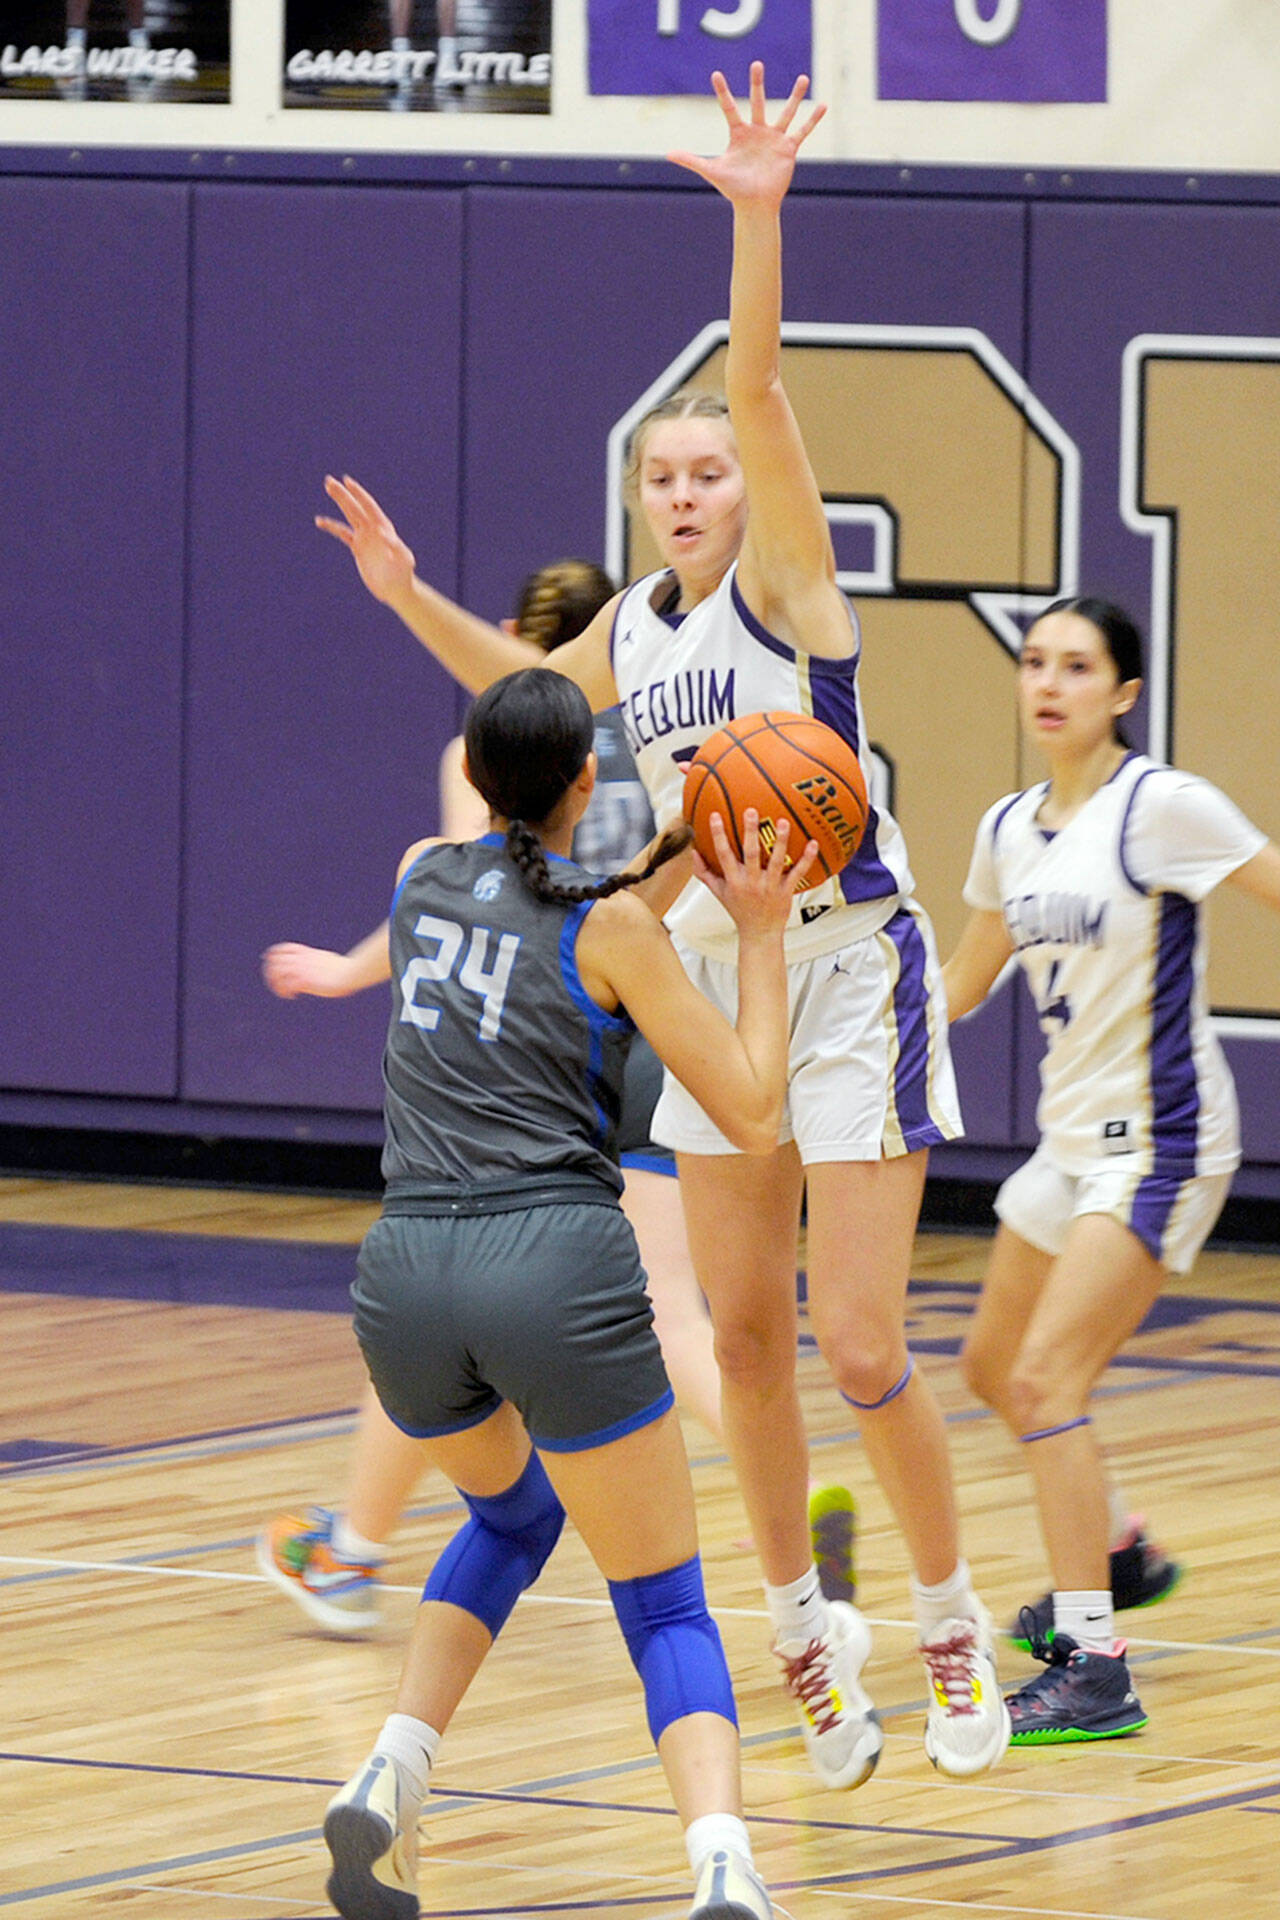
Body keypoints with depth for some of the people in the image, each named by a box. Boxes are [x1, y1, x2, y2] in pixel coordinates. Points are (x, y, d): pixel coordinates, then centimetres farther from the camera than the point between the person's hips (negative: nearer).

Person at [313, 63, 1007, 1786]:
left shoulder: (785, 584, -10)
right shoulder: (632, 630, 8)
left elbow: (760, 391, -26)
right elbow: (524, 686, 32)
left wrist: (758, 221, -38)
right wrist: (409, 597, 19)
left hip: (850, 972, -7)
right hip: (717, 984, 7)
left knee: (860, 1348, -9)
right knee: (745, 1339, 8)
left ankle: (956, 1626, 8)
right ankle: (808, 1634, 20)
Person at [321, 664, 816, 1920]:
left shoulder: (421, 877, 14)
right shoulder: (611, 930, 0)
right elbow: (751, 1112, 3)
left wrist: (681, 863, 26)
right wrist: (760, 935, 9)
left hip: (407, 1277, 4)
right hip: (561, 1270, -4)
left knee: (512, 1513, 34)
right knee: (666, 1610, 3)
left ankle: (390, 1781, 14)